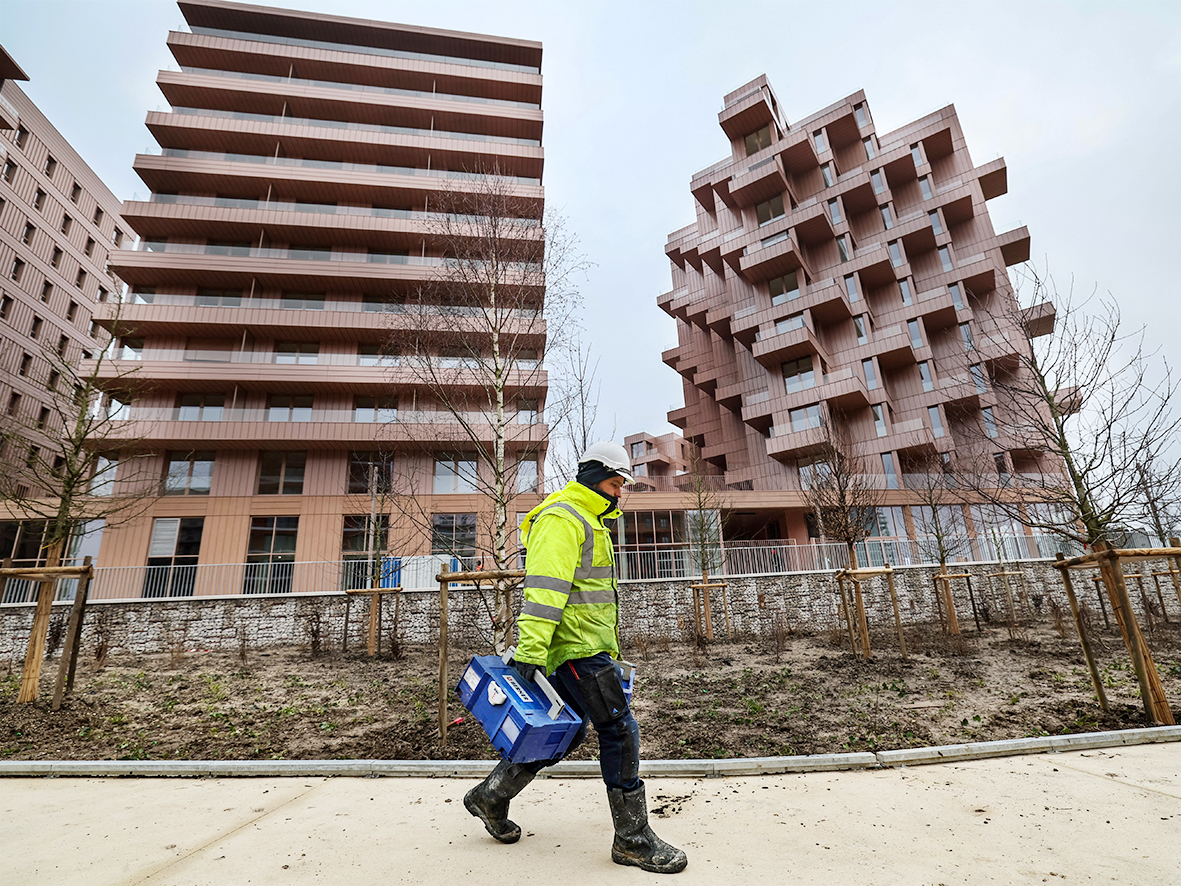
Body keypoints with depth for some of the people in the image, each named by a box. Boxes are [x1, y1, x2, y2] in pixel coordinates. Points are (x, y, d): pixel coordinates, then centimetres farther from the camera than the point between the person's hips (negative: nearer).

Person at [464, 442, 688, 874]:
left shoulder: (590, 521, 20)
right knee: (620, 730, -4)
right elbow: (544, 588, -24)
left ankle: (491, 796, 31)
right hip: (576, 648, -11)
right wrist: (530, 650, -29)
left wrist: (607, 649, 28)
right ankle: (633, 839, 11)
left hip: (585, 647, 11)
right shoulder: (561, 519, -15)